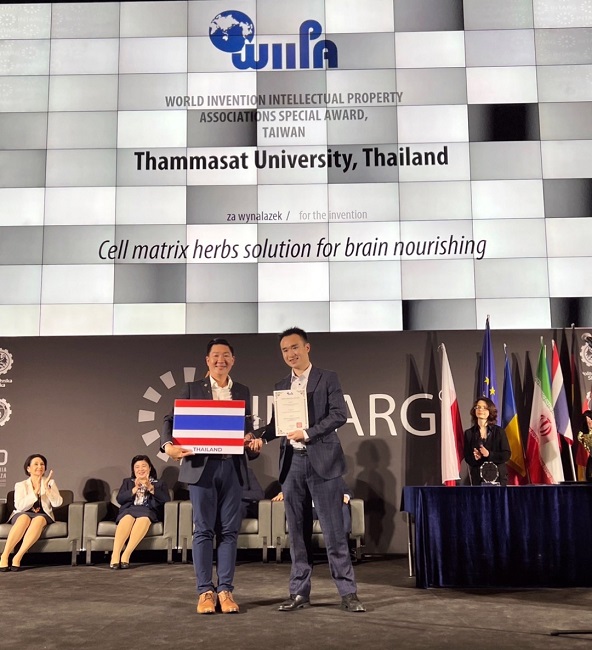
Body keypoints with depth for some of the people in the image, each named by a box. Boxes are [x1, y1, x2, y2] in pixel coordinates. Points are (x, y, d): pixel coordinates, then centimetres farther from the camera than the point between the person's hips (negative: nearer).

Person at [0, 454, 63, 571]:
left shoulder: (50, 483, 12)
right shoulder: (20, 485, 9)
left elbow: (57, 503, -3)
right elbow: (20, 506, -8)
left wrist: (46, 488, -15)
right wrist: (35, 491, -16)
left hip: (43, 516, 1)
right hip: (22, 515, -1)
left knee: (39, 519, -36)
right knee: (24, 518, -37)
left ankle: (18, 557, -40)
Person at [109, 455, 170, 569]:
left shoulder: (159, 484, 24)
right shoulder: (127, 482, 30)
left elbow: (166, 500, 3)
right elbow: (119, 499, 11)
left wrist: (150, 488, -9)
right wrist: (134, 489, -4)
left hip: (149, 511, -1)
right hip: (129, 510, 1)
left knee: (143, 518, -38)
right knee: (128, 518, -36)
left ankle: (126, 555, -46)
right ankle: (115, 555, -48)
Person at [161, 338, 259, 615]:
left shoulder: (243, 391, 14)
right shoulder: (192, 389, 6)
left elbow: (248, 427, 14)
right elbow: (171, 420, 2)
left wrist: (253, 441, -8)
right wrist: (168, 444, -16)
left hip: (232, 467, 2)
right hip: (201, 466, -2)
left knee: (229, 530, 3)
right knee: (203, 530, 1)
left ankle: (225, 590, 10)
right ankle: (205, 591, 8)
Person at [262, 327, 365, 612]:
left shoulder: (327, 378, 2)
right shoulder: (281, 386, 16)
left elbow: (339, 414, -8)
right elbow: (276, 424, 12)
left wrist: (307, 434, -16)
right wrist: (259, 437, -7)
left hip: (322, 460, -4)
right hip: (292, 463, 4)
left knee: (334, 530, -2)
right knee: (298, 531, 8)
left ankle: (348, 593, 5)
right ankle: (299, 592, 15)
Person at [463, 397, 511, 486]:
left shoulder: (499, 431, 5)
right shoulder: (469, 433, 7)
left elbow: (506, 455, 0)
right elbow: (467, 458, 6)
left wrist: (489, 454, -15)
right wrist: (474, 458, -16)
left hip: (497, 477, 0)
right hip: (477, 478, 1)